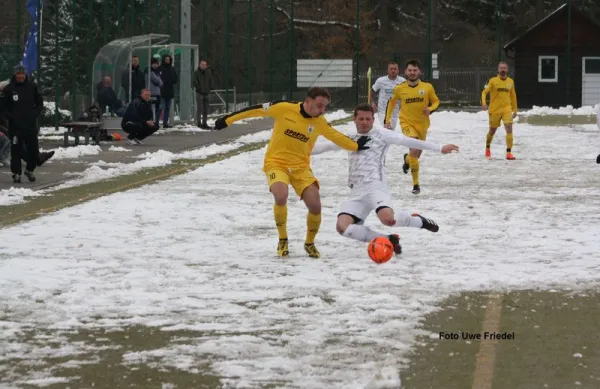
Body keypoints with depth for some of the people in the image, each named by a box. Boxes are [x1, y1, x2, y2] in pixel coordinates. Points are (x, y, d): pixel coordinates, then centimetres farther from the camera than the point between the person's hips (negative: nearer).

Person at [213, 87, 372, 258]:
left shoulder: (320, 122, -1)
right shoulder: (284, 108, -13)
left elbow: (336, 136, 16)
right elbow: (256, 110, -6)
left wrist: (356, 146, 11)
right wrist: (227, 120, -4)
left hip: (301, 167, 4)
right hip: (276, 163, -4)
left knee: (315, 206, -10)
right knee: (281, 197, -31)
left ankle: (309, 243, 20)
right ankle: (282, 240, -5)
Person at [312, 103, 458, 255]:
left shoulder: (381, 135, 9)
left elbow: (408, 141, 4)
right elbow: (325, 146, 28)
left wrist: (439, 148, -1)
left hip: (375, 186, -5)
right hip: (357, 191, 5)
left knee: (386, 218, -34)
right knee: (342, 227, -20)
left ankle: (418, 221, 1)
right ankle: (387, 239, -6)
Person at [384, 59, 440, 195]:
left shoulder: (427, 87, -6)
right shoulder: (400, 89, -5)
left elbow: (436, 102, 7)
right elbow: (391, 102, 12)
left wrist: (430, 109, -15)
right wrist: (387, 120, 11)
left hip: (422, 125, 3)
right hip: (407, 123, -3)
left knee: (416, 155, 17)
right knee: (414, 150, -24)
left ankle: (407, 159, 57)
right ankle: (416, 184, -16)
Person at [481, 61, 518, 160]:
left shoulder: (510, 81, 7)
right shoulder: (493, 81, -3)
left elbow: (513, 96, 16)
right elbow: (484, 92, -6)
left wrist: (515, 110, 17)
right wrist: (483, 103, -25)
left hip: (506, 109, 2)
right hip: (494, 110, -2)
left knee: (509, 129, -16)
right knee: (492, 131, 12)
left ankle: (509, 153, -16)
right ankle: (487, 149, 38)